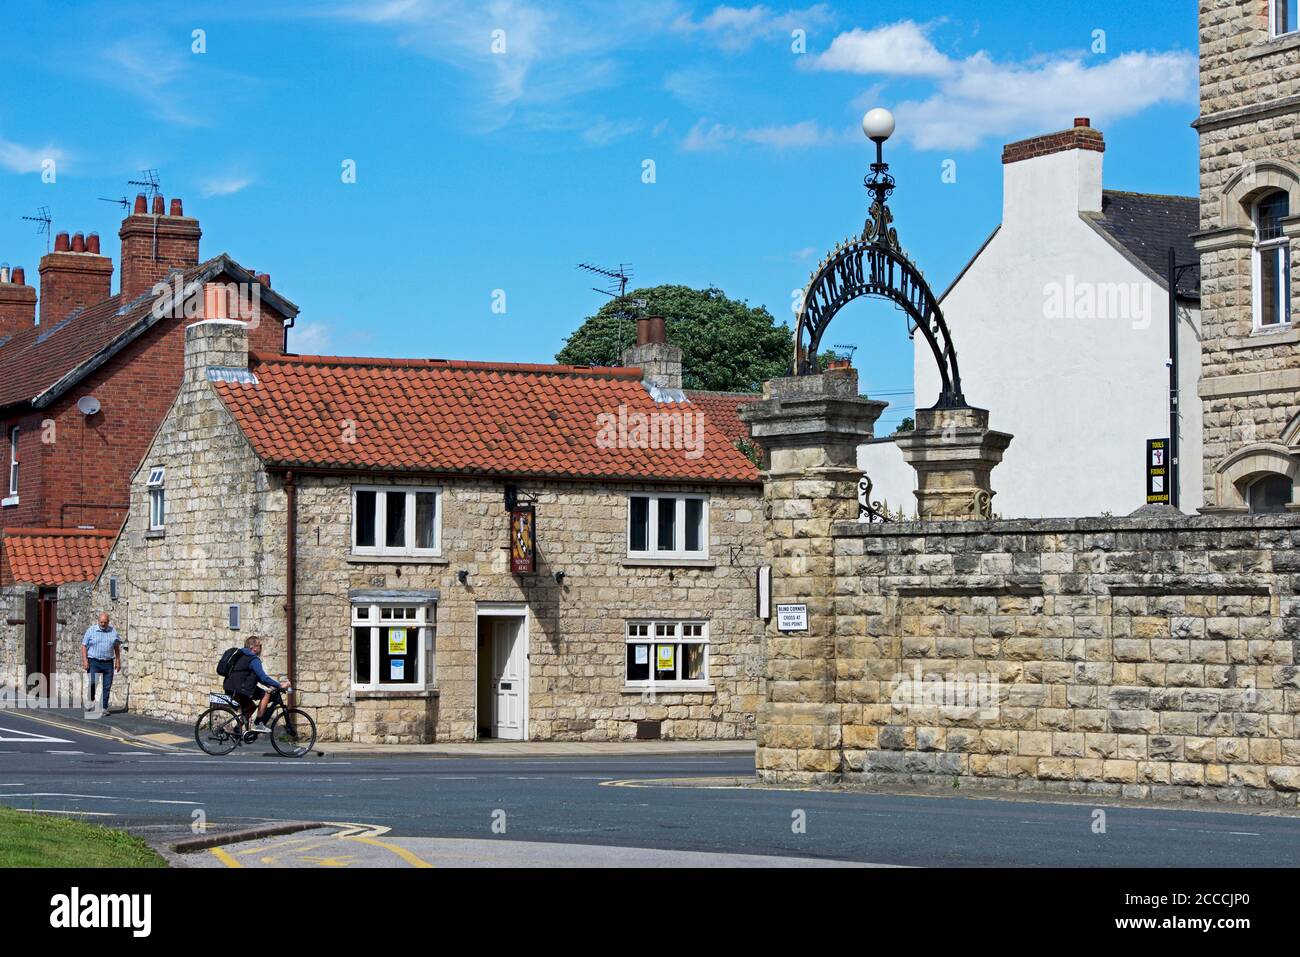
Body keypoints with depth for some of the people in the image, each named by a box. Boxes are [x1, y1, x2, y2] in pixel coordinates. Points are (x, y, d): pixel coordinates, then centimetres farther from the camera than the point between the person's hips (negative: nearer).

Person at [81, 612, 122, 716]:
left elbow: (117, 647, 17)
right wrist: (84, 660, -9)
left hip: (108, 663, 2)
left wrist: (118, 661, 11)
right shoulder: (91, 630, 1)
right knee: (93, 682, -18)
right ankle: (91, 700, 7)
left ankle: (103, 708, 6)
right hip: (94, 662, -2)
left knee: (107, 687, 0)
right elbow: (84, 646, 1)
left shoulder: (113, 631, 8)